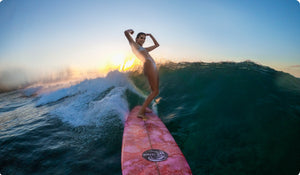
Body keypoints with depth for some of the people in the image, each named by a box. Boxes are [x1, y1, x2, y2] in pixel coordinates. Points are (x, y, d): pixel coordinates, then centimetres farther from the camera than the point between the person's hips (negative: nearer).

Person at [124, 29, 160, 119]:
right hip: (149, 66, -9)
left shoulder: (144, 49, 34)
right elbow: (126, 32, 3)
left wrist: (150, 35, 38)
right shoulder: (133, 44, 15)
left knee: (155, 91, 12)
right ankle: (141, 112, -15)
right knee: (155, 91, -14)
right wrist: (131, 30, 24)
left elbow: (157, 45, 43)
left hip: (154, 68, 9)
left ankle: (144, 108, 24)